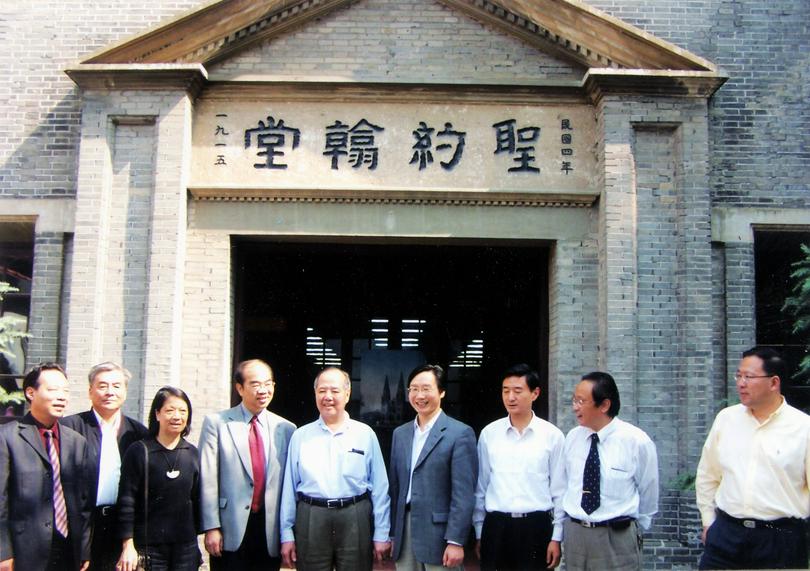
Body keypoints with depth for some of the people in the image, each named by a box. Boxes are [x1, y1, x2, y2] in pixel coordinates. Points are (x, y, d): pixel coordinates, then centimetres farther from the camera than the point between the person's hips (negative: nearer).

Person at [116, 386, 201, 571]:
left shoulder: (192, 454, 7)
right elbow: (126, 502, -5)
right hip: (148, 547, -3)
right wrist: (128, 546, -9)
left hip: (185, 547, 3)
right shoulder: (139, 451, -4)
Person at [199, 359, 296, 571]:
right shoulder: (217, 423, 0)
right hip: (230, 531, -2)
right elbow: (208, 480, -4)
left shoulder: (286, 429, 7)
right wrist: (211, 527, -9)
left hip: (271, 535, 2)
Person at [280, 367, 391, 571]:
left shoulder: (365, 434, 4)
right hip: (310, 521, 1)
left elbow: (379, 487, 2)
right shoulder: (300, 436, 7)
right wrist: (286, 535, 5)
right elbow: (289, 487, 7)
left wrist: (381, 534, -1)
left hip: (355, 521, 0)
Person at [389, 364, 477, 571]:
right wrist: (392, 534, 11)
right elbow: (394, 487, 14)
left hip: (439, 534, -5)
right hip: (404, 533, 5)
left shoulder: (460, 433, -7)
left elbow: (463, 494, -11)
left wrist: (455, 541, -15)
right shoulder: (400, 434, 12)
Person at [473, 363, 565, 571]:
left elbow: (559, 491, 1)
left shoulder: (552, 435, -2)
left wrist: (556, 537, 0)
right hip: (496, 526, 1)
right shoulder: (489, 433, 2)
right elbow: (480, 487, 7)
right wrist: (479, 532, 9)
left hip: (536, 526, -1)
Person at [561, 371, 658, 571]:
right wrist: (572, 520, 13)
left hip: (617, 538, -4)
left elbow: (648, 492, 1)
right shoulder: (572, 438, 0)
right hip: (574, 534, 4)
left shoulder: (637, 441, -11)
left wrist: (636, 528, 11)